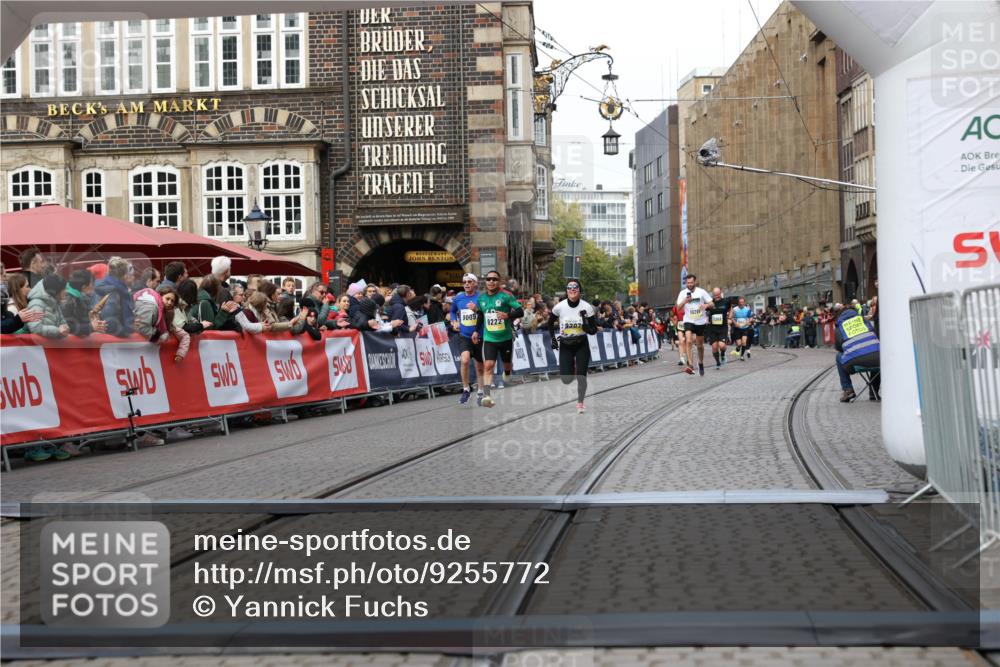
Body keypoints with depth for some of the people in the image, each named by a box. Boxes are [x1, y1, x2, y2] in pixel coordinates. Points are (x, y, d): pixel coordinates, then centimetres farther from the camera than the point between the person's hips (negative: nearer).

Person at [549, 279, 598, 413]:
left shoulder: (586, 307, -14)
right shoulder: (559, 307, -12)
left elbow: (594, 330, -9)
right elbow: (550, 322, 8)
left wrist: (587, 327, -29)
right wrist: (553, 338, 3)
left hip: (581, 345, -1)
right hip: (565, 346, 1)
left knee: (581, 375, -9)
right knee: (566, 379, -2)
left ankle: (580, 403, 12)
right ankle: (571, 367, 35)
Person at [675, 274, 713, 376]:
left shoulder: (701, 292, -2)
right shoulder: (683, 293, -1)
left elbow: (711, 304, 0)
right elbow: (678, 307, -5)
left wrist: (706, 305, -22)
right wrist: (685, 301, -23)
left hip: (700, 322, 1)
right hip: (689, 321, -1)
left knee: (700, 345, 12)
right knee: (689, 341, -22)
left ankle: (701, 363, 35)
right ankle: (690, 365, -27)